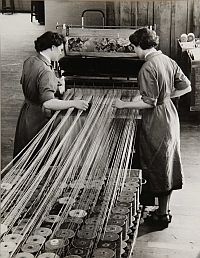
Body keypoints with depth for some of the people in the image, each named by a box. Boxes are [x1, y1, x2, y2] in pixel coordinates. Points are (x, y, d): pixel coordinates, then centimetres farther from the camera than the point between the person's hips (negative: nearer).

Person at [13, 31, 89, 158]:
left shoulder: (29, 61, -1)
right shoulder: (46, 71, -28)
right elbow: (47, 103, -39)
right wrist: (74, 103, -36)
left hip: (27, 111, 9)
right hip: (39, 119, -9)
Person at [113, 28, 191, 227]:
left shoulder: (147, 68, -20)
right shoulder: (168, 61, 5)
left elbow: (149, 102, -22)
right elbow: (186, 87, 9)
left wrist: (124, 104, -12)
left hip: (157, 123, -8)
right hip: (170, 116, 9)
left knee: (158, 168, 3)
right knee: (167, 166, 16)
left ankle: (162, 216, 16)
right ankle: (165, 209, 29)